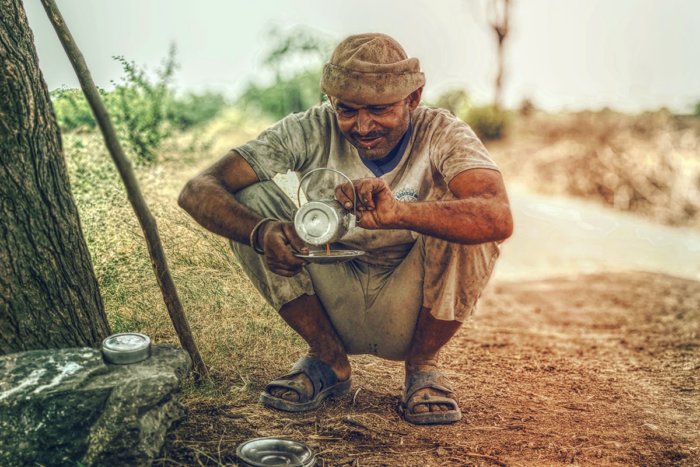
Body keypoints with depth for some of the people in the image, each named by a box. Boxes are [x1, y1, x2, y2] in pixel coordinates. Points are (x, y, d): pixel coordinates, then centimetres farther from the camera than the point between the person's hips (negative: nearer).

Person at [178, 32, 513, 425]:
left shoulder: (443, 134, -17)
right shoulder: (311, 131, -14)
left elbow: (499, 218, -37)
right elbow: (197, 191, -21)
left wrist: (398, 212, -54)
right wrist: (261, 232, -42)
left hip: (411, 313, -1)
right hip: (335, 308, 2)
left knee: (463, 223, -29)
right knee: (252, 199, -18)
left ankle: (423, 365, -3)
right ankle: (328, 360, -3)